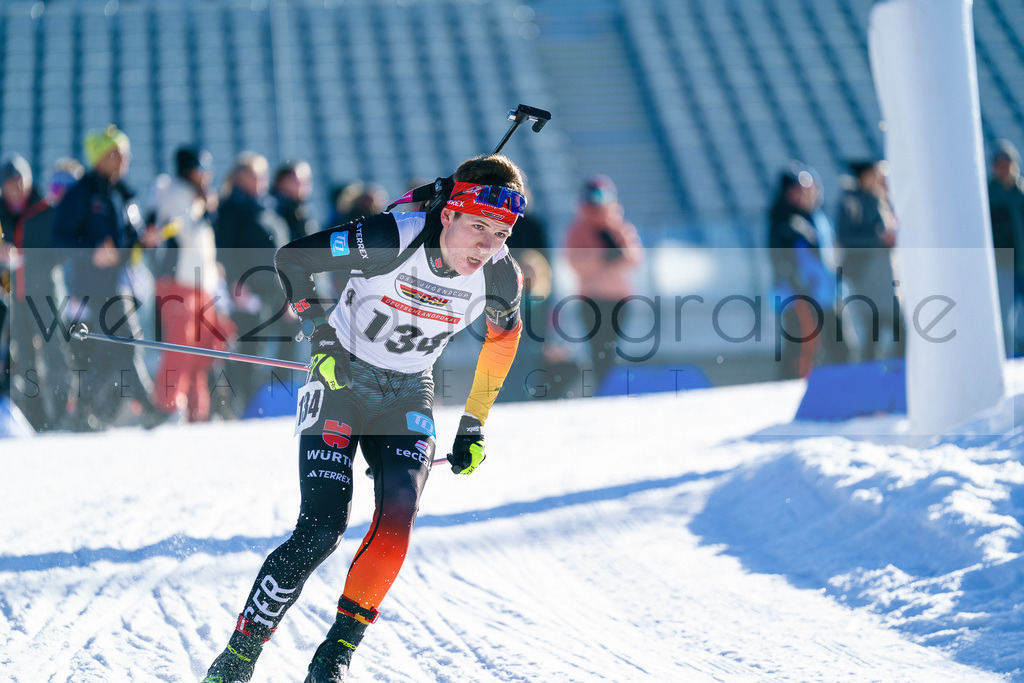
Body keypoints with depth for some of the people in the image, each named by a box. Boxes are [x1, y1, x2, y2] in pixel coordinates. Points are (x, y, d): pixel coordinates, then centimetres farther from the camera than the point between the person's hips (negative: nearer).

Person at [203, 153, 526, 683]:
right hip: (341, 378, -3)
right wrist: (319, 333, -21)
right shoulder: (391, 239, -25)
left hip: (407, 396, 3)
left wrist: (474, 425, 11)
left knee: (396, 521, -22)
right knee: (321, 529, -16)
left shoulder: (501, 278, -13)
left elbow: (504, 333, 10)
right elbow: (292, 258, -13)